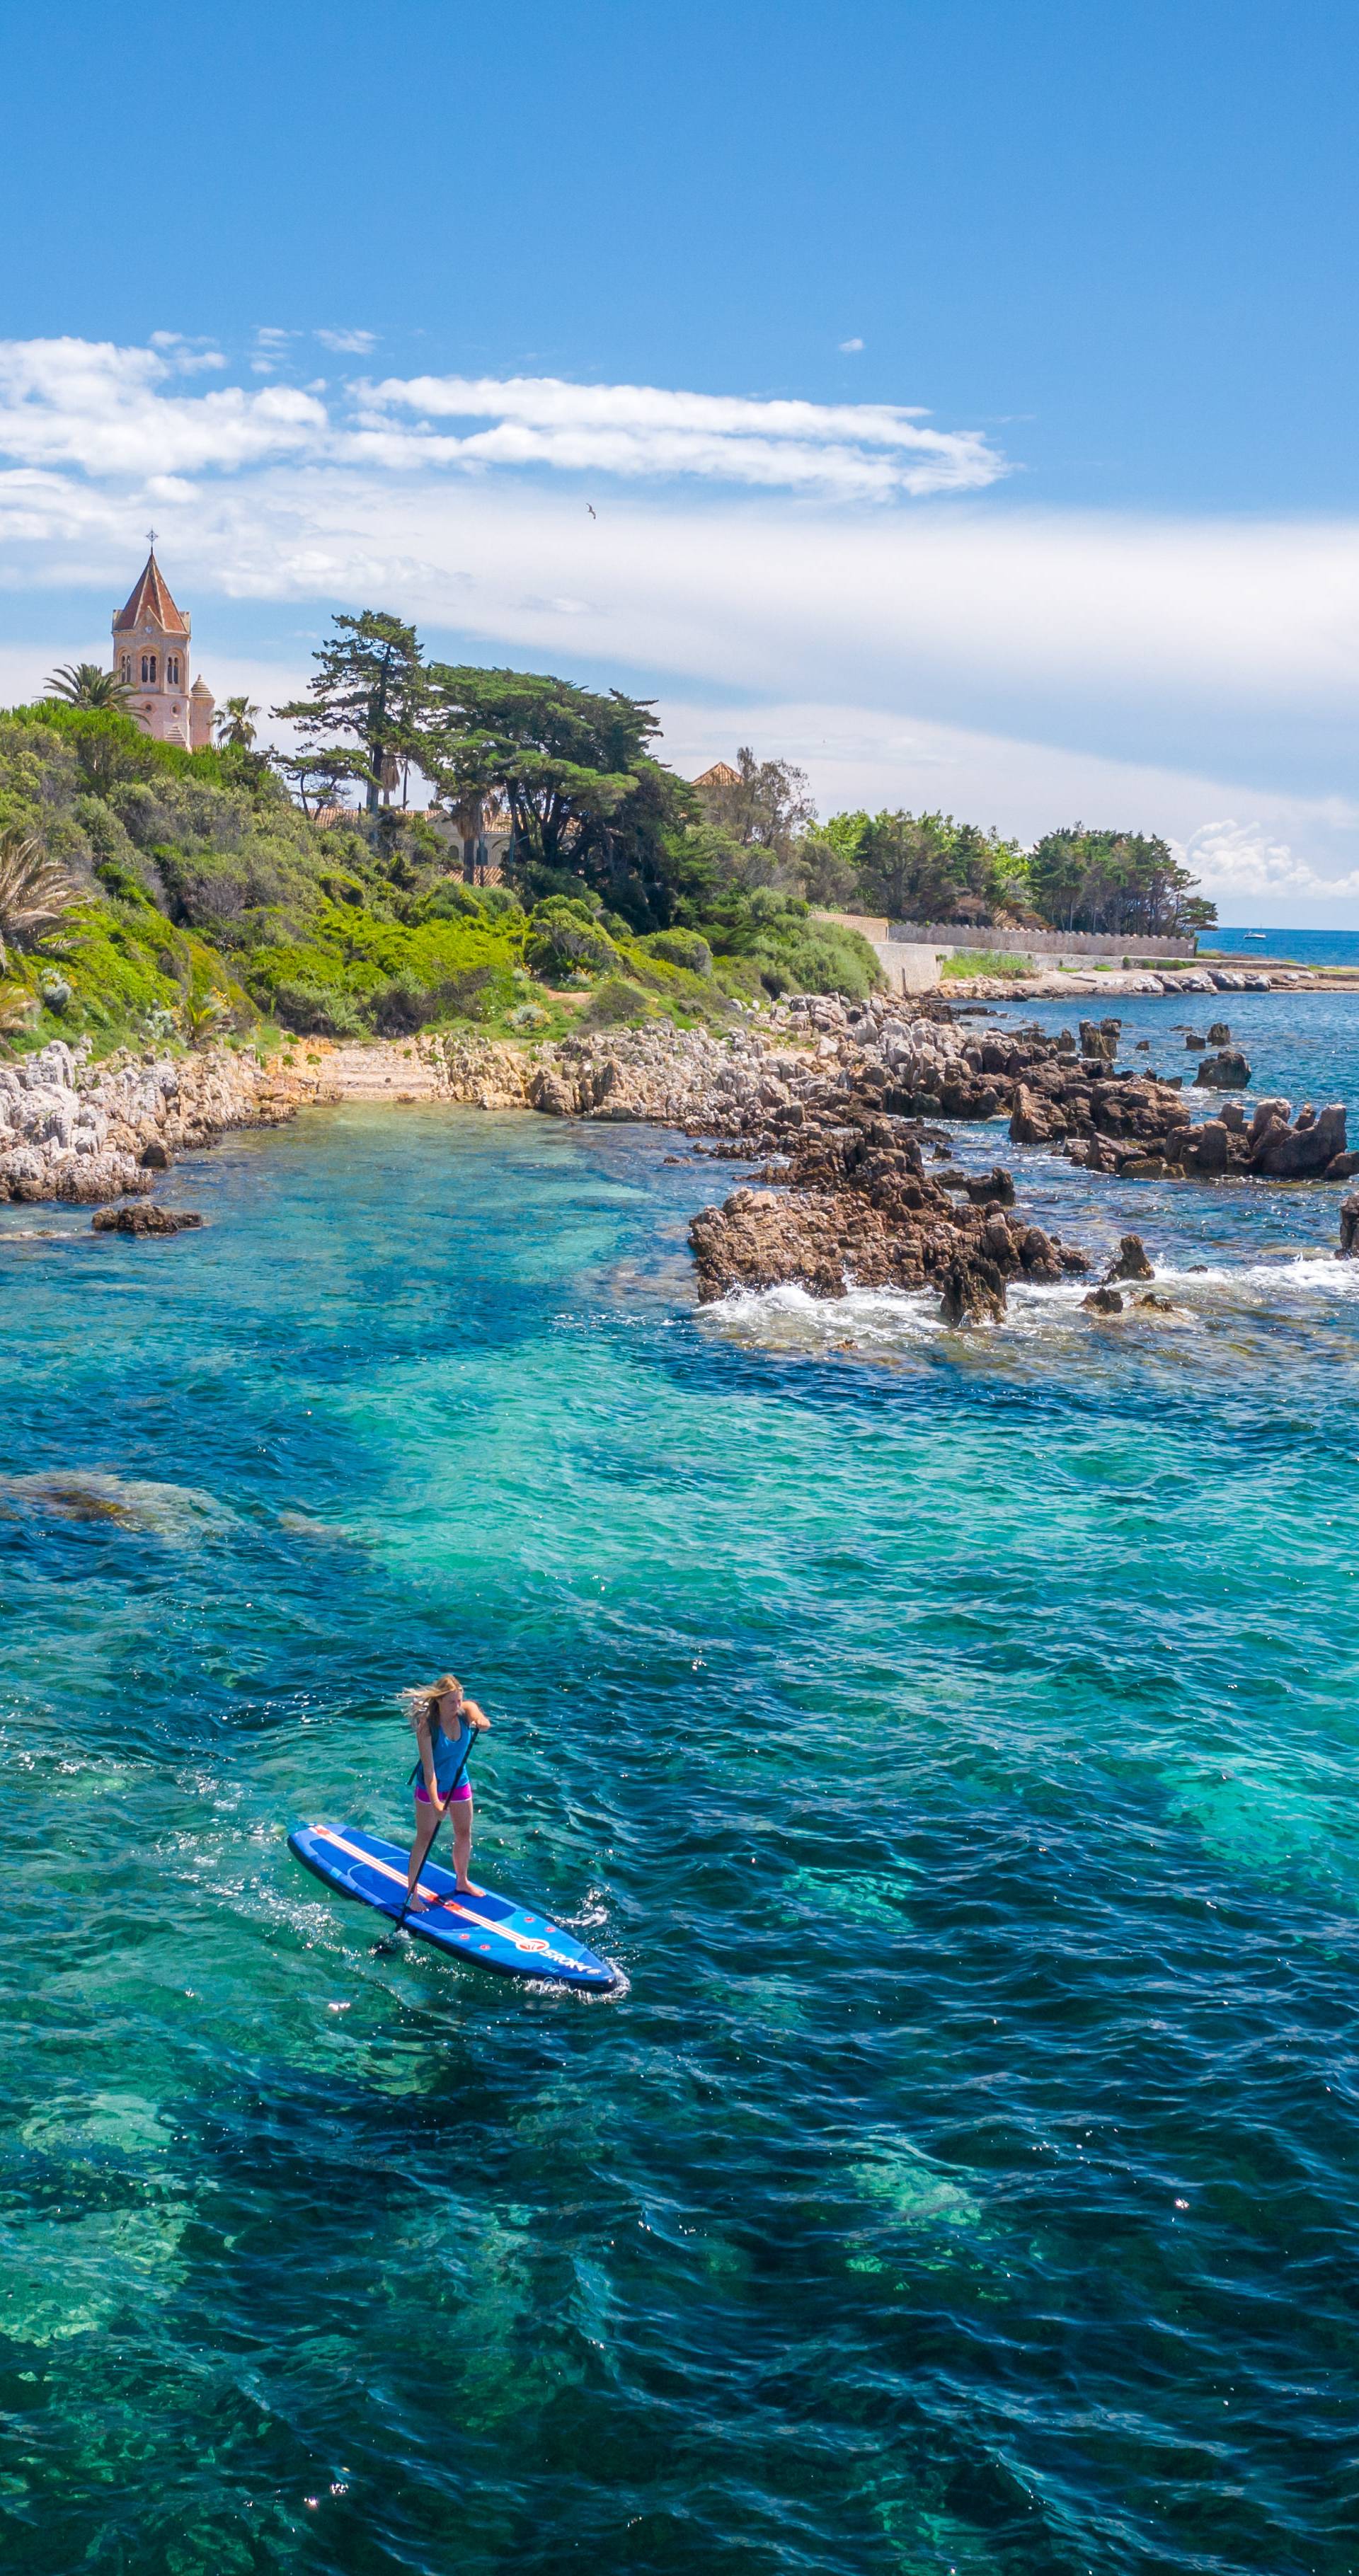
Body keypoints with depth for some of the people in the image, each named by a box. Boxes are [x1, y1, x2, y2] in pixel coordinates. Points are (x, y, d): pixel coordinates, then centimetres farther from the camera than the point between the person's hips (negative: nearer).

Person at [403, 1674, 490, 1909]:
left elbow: (483, 1720, -35)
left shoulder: (467, 1710, -15)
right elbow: (429, 1767, -30)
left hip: (460, 1782, 5)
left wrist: (481, 1722, -59)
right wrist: (435, 1802, -36)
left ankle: (462, 1882, 37)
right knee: (425, 1838, 1)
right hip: (431, 1786, -5)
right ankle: (411, 1894, 9)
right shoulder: (427, 1725, -28)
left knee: (464, 1833, 16)